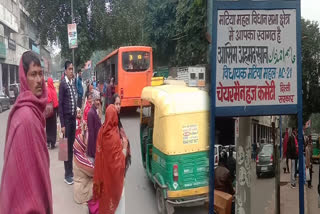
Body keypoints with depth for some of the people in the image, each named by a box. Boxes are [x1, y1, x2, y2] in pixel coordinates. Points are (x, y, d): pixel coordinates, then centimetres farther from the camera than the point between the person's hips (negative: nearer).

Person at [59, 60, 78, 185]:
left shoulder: (73, 84, 12)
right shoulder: (63, 84, -12)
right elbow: (60, 104, -14)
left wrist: (76, 115, 12)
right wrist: (62, 124, -17)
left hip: (73, 118, 7)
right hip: (66, 118, -7)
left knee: (72, 145, 13)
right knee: (67, 146, -1)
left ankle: (70, 171, 23)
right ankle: (67, 174, 7)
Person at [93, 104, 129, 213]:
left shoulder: (102, 130, -6)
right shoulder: (114, 136, -25)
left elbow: (99, 155, 4)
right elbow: (118, 161, -21)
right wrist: (124, 147, -13)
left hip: (103, 172, 7)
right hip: (113, 174, -7)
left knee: (105, 194, 22)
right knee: (114, 196, 10)